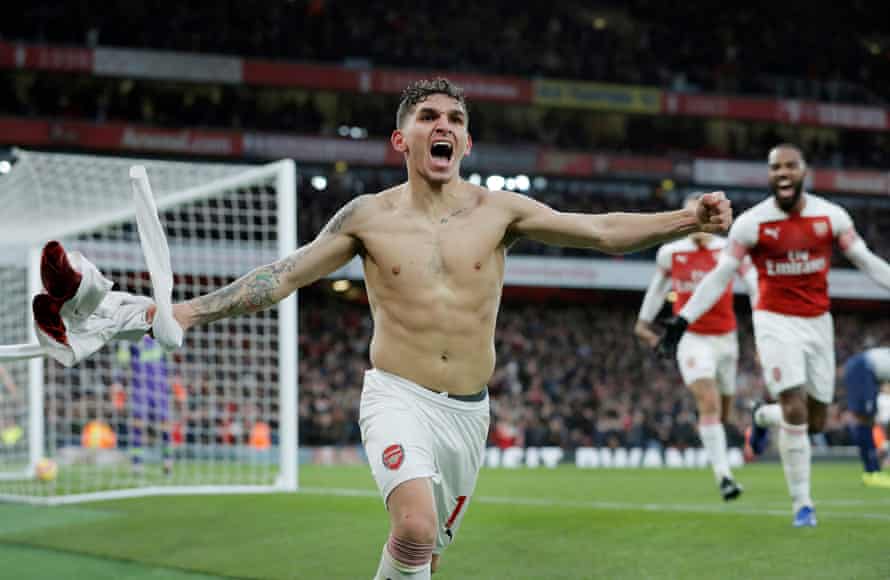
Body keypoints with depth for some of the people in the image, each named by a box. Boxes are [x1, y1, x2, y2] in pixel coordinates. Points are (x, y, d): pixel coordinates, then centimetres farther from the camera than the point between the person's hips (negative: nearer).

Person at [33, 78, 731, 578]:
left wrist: (688, 220, -20)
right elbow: (282, 276, 4)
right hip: (398, 396, -3)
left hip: (469, 410, 3)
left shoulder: (496, 210, 1)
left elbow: (602, 230, -6)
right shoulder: (370, 216, 0)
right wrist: (190, 310, -4)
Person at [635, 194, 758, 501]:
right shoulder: (670, 253, -1)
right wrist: (644, 321, 26)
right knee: (709, 404, -18)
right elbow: (658, 286, 17)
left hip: (725, 337, 2)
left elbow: (756, 287, 2)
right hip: (692, 337, -2)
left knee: (723, 410, 12)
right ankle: (723, 476, -22)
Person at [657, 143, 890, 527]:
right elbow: (719, 277, -5)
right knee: (795, 411, -15)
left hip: (818, 323, 3)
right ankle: (802, 503, -2)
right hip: (776, 322, -3)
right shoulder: (752, 222, -9)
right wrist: (683, 319, -11)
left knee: (816, 421, 6)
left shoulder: (830, 215, -2)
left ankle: (762, 417, 39)